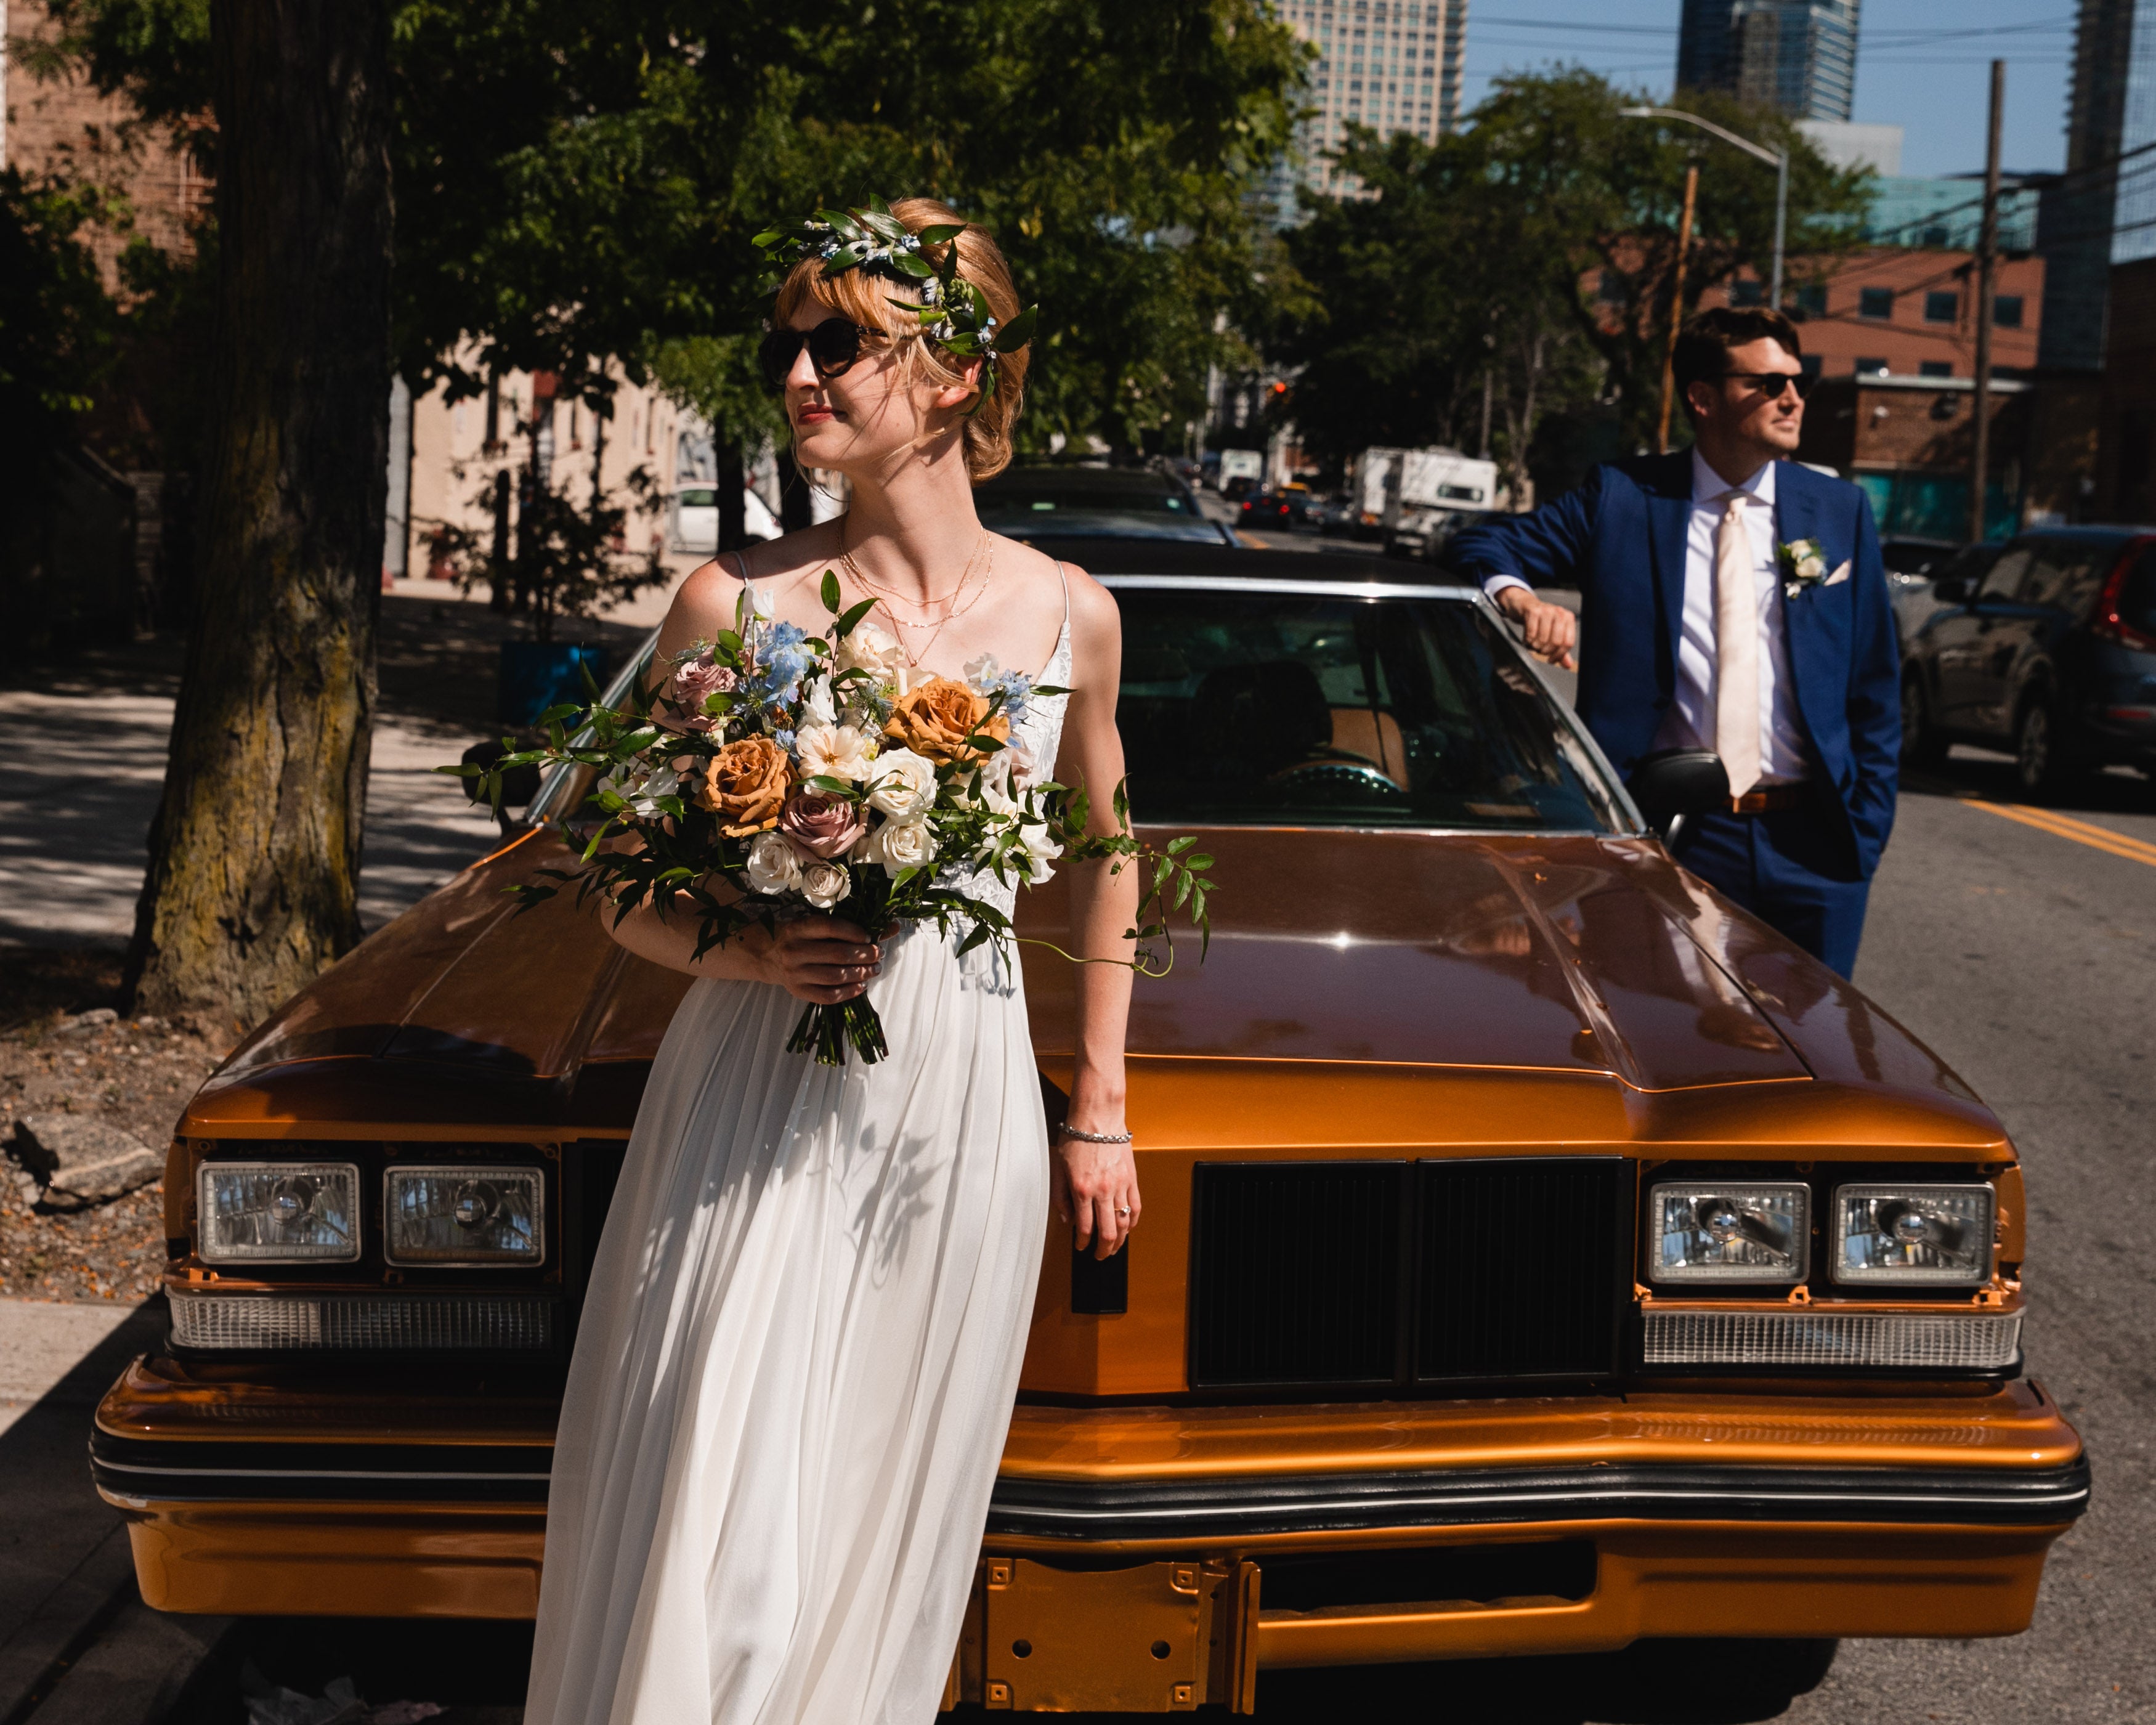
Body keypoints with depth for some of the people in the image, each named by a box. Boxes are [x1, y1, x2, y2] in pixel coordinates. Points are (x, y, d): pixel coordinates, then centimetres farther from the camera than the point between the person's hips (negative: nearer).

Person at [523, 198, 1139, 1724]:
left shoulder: (1068, 616, 2)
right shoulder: (736, 604, -4)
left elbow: (1105, 858, 17)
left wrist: (1102, 1111, 17)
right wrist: (742, 950, -18)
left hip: (963, 1111, 2)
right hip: (752, 1106, -2)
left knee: (883, 1539, 10)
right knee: (713, 1554, -3)